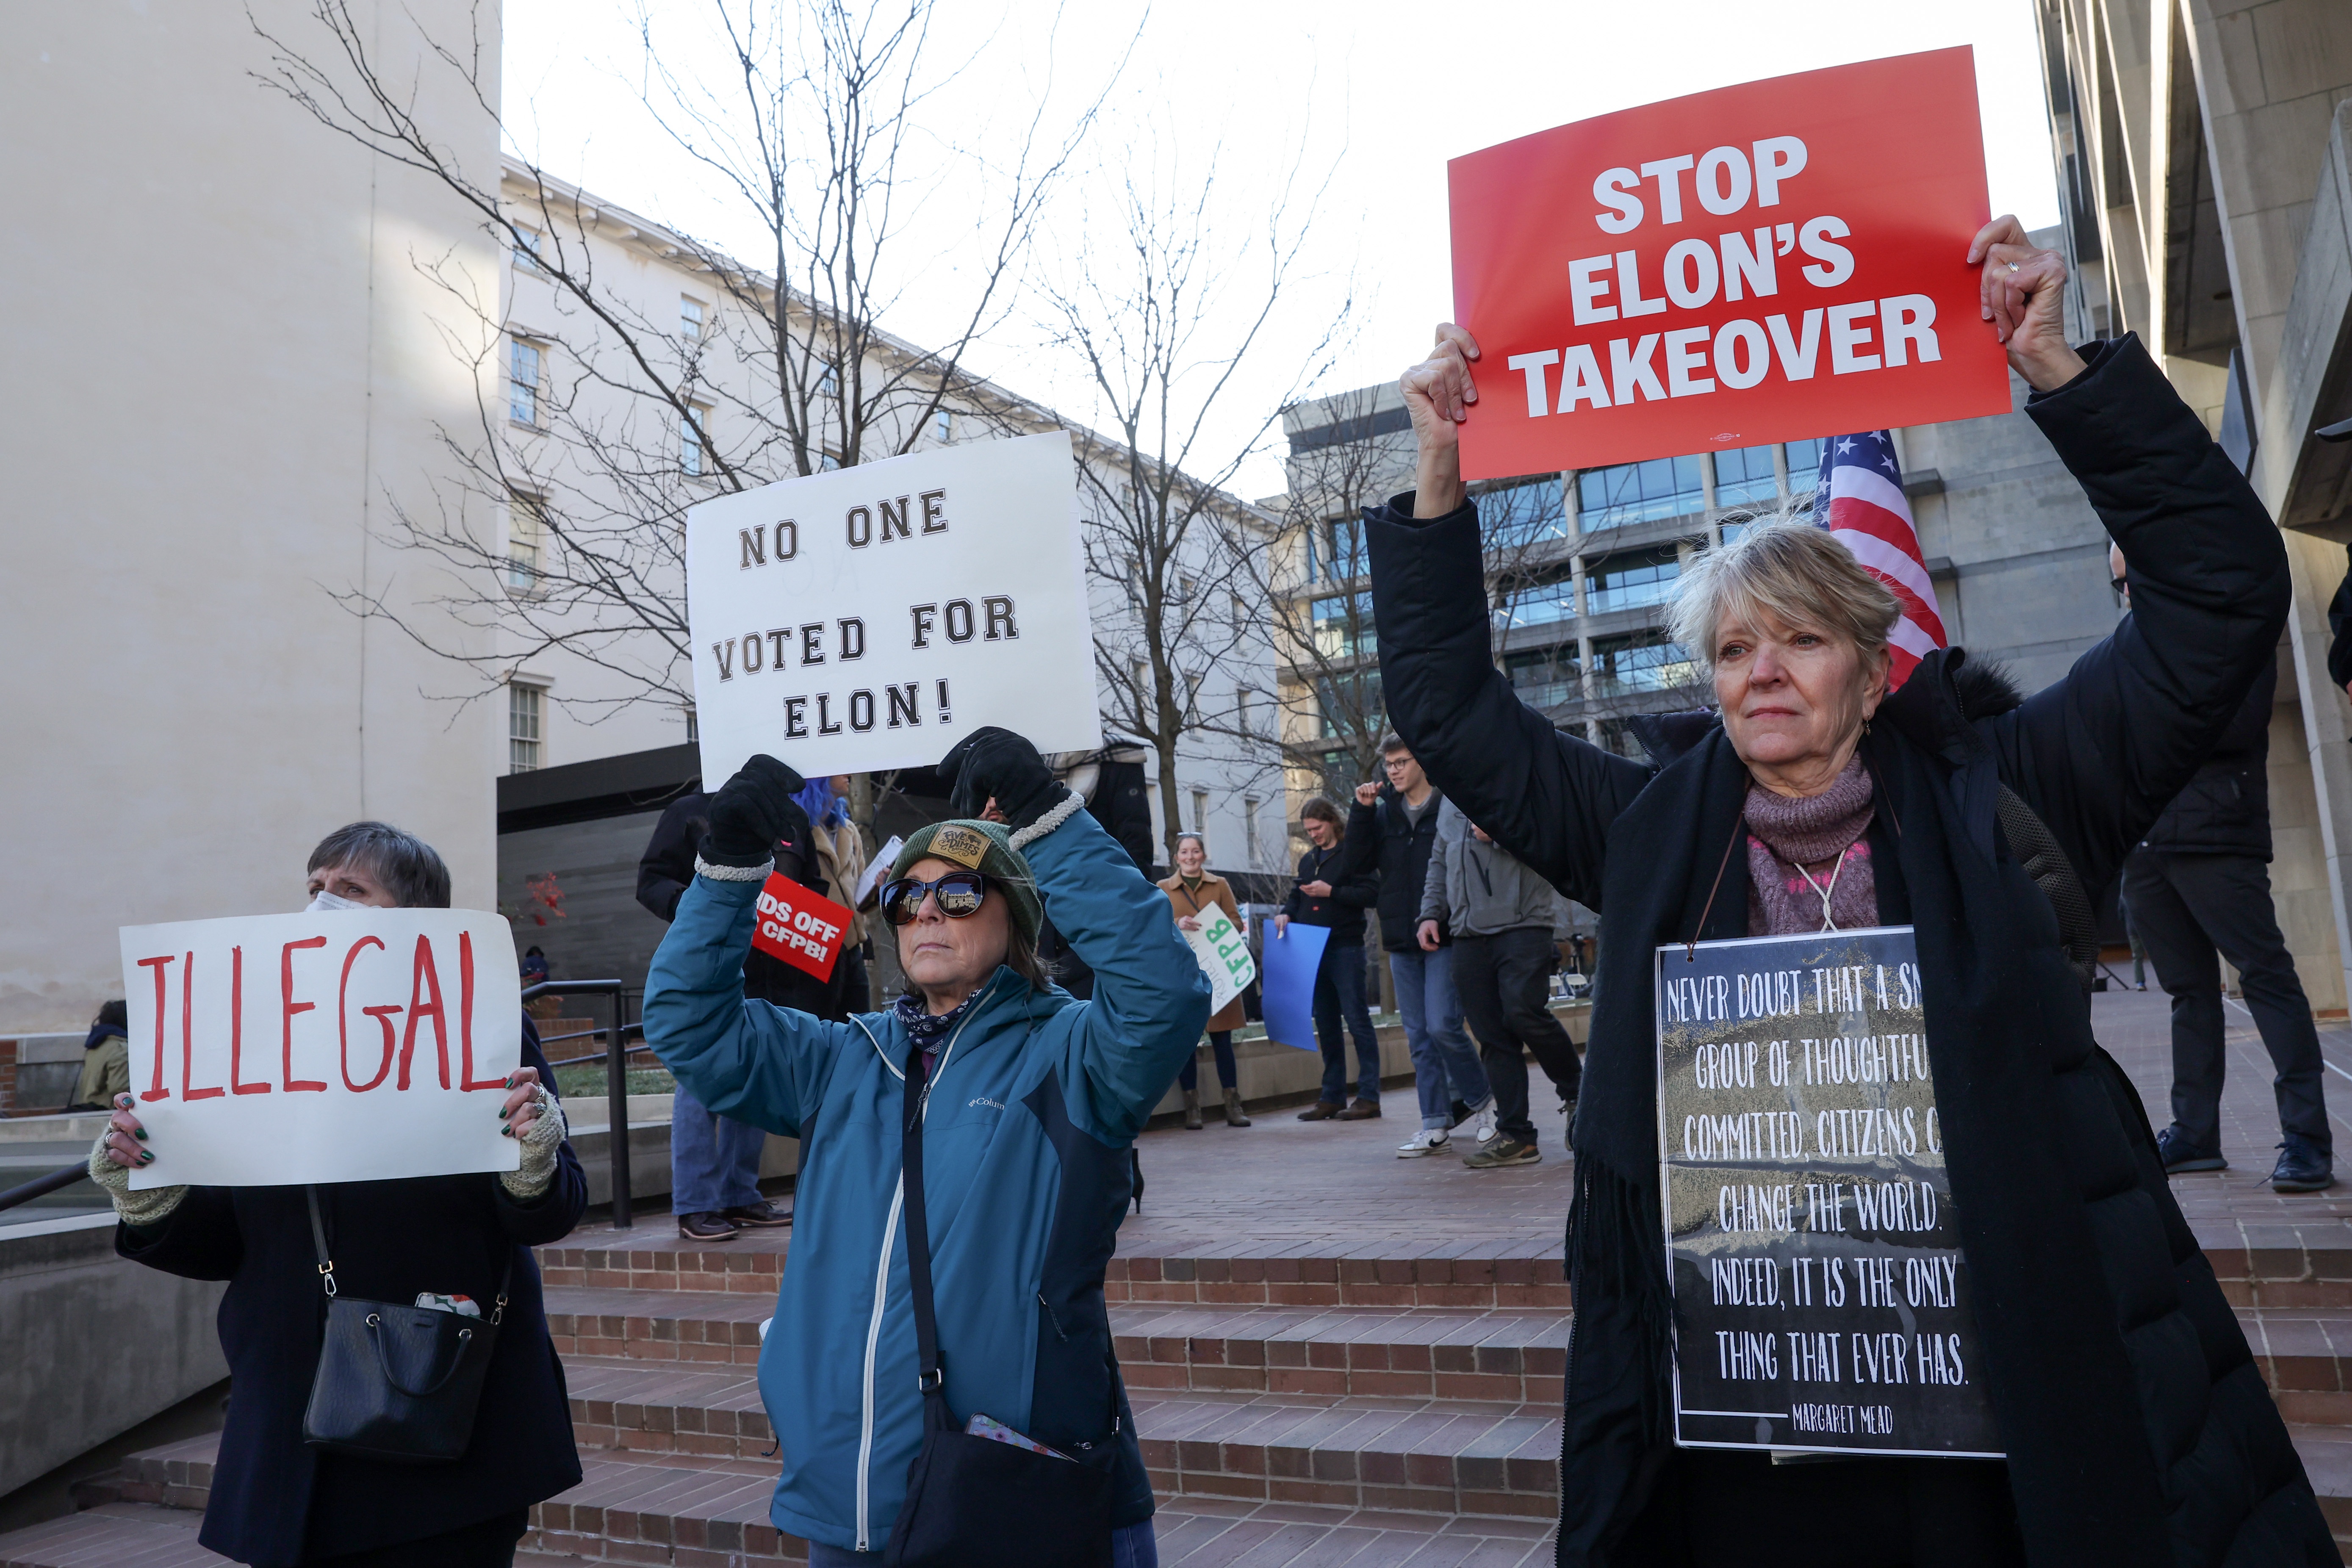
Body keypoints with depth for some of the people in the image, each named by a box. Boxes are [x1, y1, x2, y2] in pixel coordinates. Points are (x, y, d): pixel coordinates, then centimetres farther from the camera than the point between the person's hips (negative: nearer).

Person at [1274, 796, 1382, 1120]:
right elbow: (1296, 894, 24)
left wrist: (1331, 892, -18)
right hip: (1314, 949, 7)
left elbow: (1370, 894, -12)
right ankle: (1332, 1097, 15)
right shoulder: (1308, 860, 18)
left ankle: (1369, 1096, -2)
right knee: (1326, 1024, 10)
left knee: (1357, 1020, -5)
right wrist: (1287, 913, 3)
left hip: (1345, 948, -7)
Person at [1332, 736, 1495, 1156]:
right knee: (1419, 1036, 7)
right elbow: (1352, 866, 2)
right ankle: (1436, 1125, 13)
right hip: (1401, 942, 5)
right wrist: (1361, 811, -5)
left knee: (1442, 1026, -11)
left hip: (1445, 938, -5)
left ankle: (1481, 1097, 13)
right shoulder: (1383, 811, 10)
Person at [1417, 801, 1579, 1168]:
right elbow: (1439, 864, 29)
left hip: (1523, 925, -6)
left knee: (1524, 1013, -18)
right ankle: (1515, 1136, 5)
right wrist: (1431, 913, 18)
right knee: (1492, 1036, 2)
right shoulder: (1450, 806, 22)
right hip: (1469, 935, 6)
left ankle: (1575, 1092, 9)